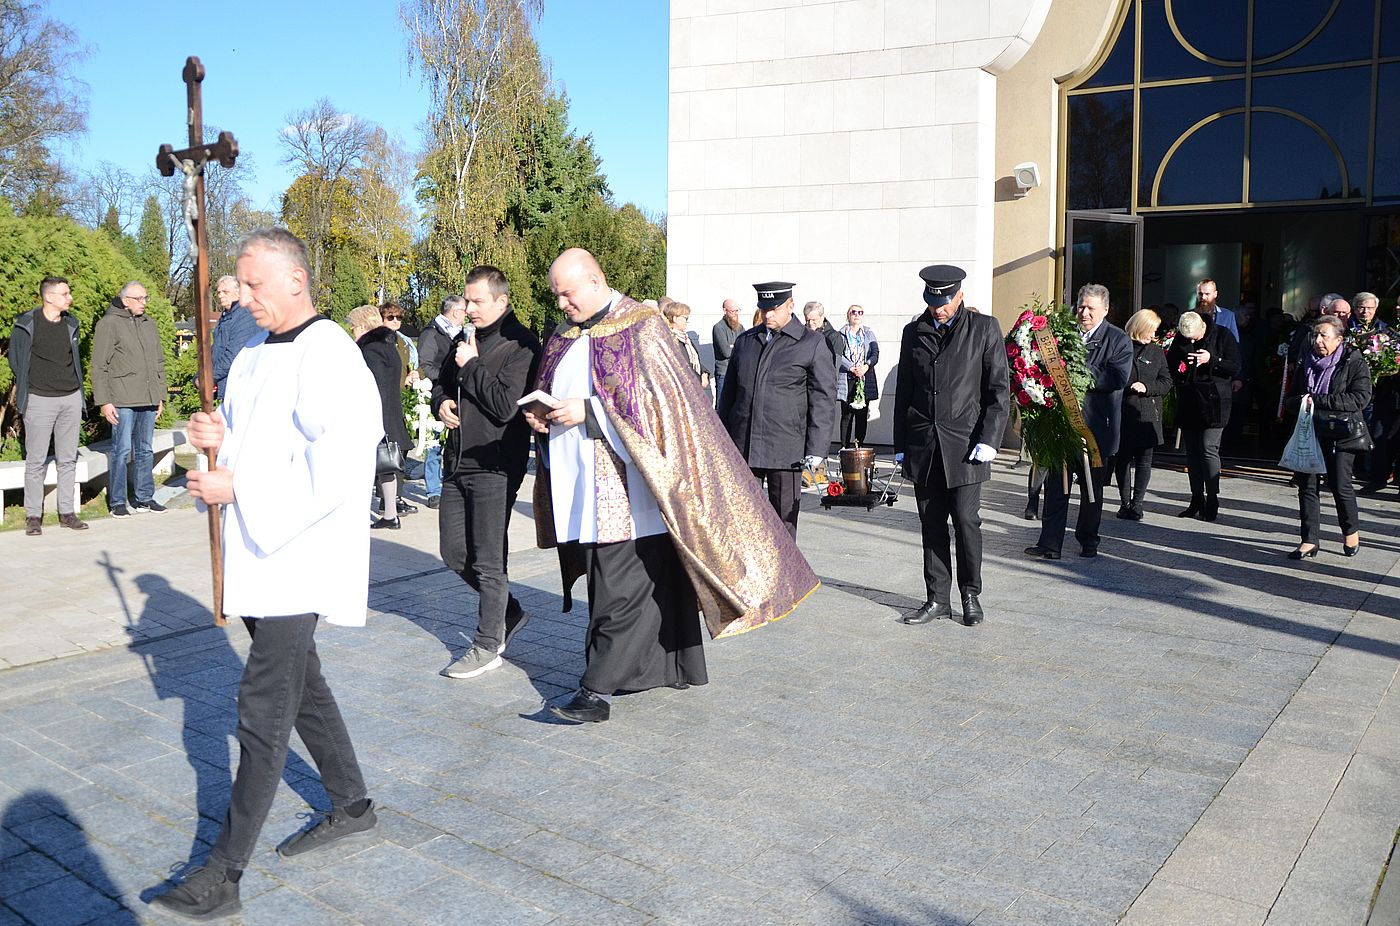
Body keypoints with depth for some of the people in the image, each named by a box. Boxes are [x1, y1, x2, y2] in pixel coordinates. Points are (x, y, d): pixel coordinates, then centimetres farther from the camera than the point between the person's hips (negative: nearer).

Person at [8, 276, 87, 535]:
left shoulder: (70, 323, 9)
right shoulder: (26, 325, -6)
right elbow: (14, 358, 6)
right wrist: (26, 383, 8)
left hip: (71, 398, 4)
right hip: (39, 400, -4)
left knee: (68, 459, 8)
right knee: (36, 461, 0)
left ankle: (67, 512, 14)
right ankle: (33, 516, 8)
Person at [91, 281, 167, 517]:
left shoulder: (149, 324, 17)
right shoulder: (108, 324, -3)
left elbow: (159, 362, 23)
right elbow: (99, 366, -6)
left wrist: (160, 396, 18)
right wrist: (104, 401, -11)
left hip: (148, 400, 6)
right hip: (123, 400, -6)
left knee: (145, 449, 11)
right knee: (121, 449, -4)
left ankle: (145, 497, 18)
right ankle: (117, 502, 2)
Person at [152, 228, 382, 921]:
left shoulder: (329, 359, -17)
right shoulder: (255, 352, 12)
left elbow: (336, 467, -25)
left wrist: (235, 488, -21)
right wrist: (219, 435, -1)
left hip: (298, 553, -10)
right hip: (257, 550, 10)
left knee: (263, 706, -6)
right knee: (298, 682, 18)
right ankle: (352, 807, 34)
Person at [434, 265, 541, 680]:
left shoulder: (521, 346, -11)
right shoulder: (467, 340, 14)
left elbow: (506, 405, -21)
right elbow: (440, 382, 28)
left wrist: (471, 366, -12)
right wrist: (442, 403, 5)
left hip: (494, 467, -8)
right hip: (458, 463, 8)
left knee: (488, 560, -2)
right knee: (454, 552, 13)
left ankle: (487, 645, 9)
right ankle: (509, 612, 30)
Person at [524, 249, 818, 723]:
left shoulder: (640, 328, -8)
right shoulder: (564, 335, 14)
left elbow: (660, 399, -14)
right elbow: (554, 394, 23)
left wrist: (586, 412, -19)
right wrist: (542, 414, 0)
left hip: (626, 484, -7)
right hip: (580, 484, 7)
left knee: (622, 587, -7)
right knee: (602, 578, 11)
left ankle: (598, 690, -4)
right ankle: (646, 666, 24)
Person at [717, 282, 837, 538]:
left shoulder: (813, 344, 1)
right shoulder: (745, 340, 15)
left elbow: (823, 401, -3)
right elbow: (729, 392, 20)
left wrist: (816, 451, -10)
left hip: (786, 450, -3)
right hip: (742, 448, 4)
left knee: (785, 519, 4)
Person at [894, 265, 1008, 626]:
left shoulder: (984, 328, 3)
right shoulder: (913, 332, 12)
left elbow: (998, 389, 0)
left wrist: (988, 441, -9)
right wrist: (901, 445, 10)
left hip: (965, 444, -3)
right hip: (923, 446, 3)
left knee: (966, 521, -3)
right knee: (931, 525, 6)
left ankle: (970, 596, 16)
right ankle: (937, 599, 15)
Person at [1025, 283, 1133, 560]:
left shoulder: (1118, 340, -2)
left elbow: (1119, 378, -16)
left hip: (1096, 425, -1)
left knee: (1092, 487, 12)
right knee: (1056, 485, 0)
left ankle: (1088, 540, 26)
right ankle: (1050, 543, 3)